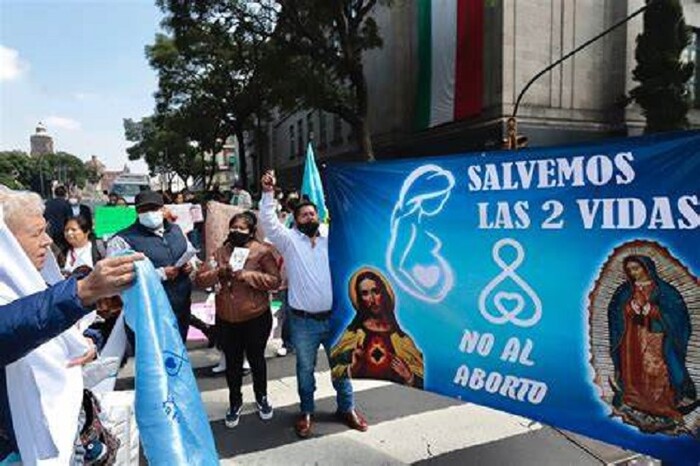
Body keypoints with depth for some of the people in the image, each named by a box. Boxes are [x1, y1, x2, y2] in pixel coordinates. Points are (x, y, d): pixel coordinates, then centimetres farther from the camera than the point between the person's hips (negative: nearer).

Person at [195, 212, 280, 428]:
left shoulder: (262, 251, -9)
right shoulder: (220, 252, 2)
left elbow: (275, 280, -13)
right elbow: (200, 280, 0)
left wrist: (249, 275, -24)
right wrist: (218, 272, -19)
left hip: (256, 317, -3)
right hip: (226, 319, 3)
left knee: (256, 358, 14)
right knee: (232, 362, 14)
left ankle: (261, 397, 38)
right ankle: (235, 402, 35)